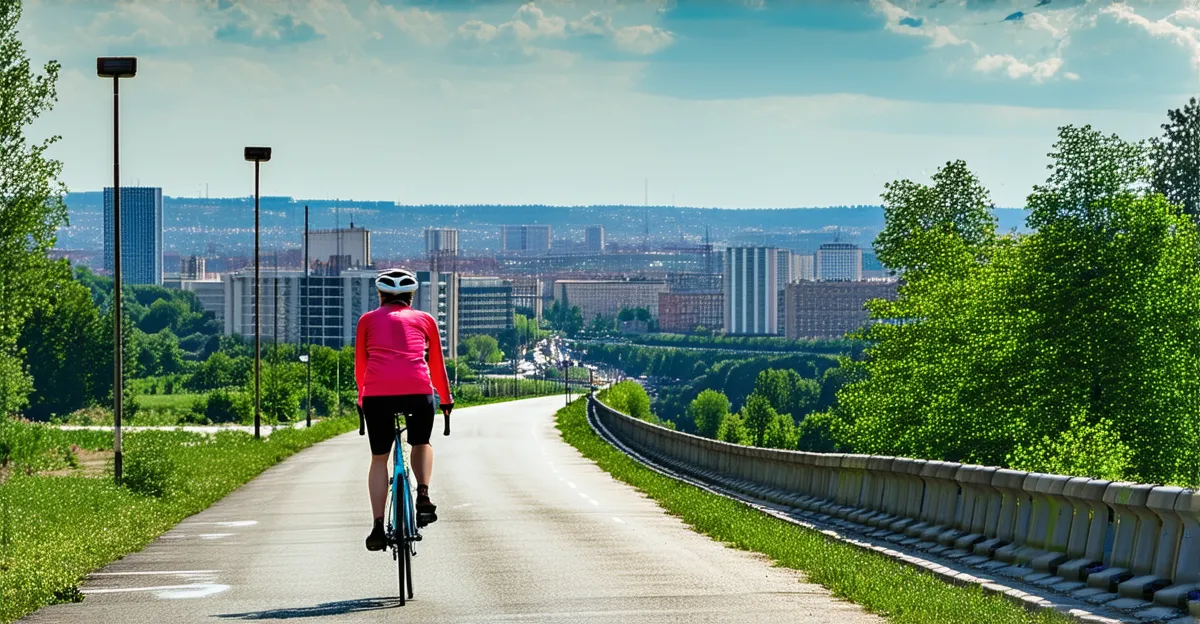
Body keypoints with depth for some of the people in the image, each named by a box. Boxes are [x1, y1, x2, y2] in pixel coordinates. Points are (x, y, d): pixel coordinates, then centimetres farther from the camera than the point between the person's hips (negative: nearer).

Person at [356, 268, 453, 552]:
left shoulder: (368, 320, 21)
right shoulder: (424, 320, 21)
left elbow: (360, 365, 25)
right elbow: (437, 365, 27)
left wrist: (362, 397, 41)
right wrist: (446, 399, 41)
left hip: (377, 392, 0)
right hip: (418, 390, 0)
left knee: (379, 458, 15)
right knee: (421, 444, 27)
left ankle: (378, 528, 6)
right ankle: (423, 497, 5)